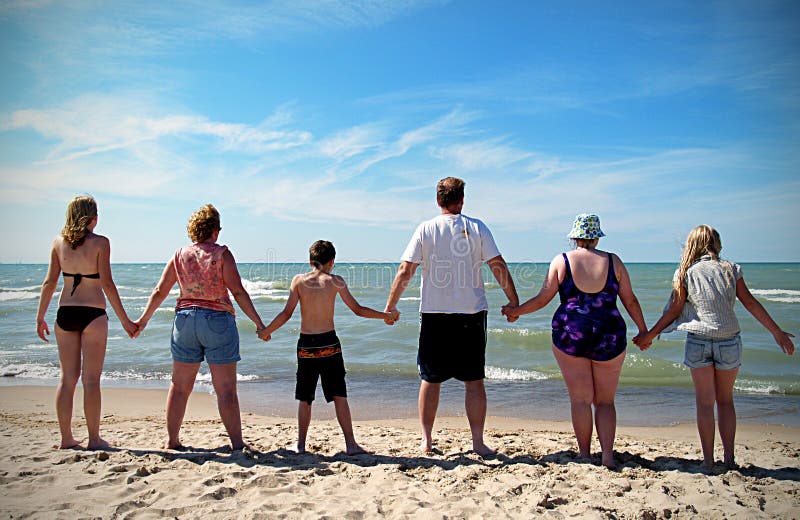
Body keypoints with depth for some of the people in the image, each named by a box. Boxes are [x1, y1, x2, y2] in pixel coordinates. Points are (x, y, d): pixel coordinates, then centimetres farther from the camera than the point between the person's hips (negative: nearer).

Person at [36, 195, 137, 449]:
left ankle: (66, 438, 18)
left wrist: (40, 317, 14)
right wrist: (125, 320, -8)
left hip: (65, 313, 4)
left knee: (67, 378, 12)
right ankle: (94, 439, 8)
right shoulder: (100, 243, -8)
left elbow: (49, 282, 5)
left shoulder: (59, 242, 5)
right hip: (93, 313, -4)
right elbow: (107, 284, -12)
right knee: (91, 379, 2)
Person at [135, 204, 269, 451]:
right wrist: (258, 323, -9)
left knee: (180, 386, 14)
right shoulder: (222, 254, -6)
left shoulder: (180, 255, 5)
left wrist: (143, 320, 20)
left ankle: (172, 440, 23)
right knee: (225, 388, 0)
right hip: (218, 320, -4)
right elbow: (238, 292, -12)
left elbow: (160, 291, 8)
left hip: (185, 319, 4)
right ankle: (237, 443, 3)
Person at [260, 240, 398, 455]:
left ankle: (300, 444, 18)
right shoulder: (336, 281, 0)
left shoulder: (299, 280, 1)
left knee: (304, 398, 13)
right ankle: (350, 443, 6)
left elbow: (287, 313, -3)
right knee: (339, 396, 5)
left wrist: (266, 331, 11)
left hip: (306, 345, 1)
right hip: (329, 343, -1)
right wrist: (385, 315, 15)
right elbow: (357, 310, 3)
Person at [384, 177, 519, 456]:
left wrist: (390, 306, 6)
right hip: (471, 314, 0)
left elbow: (405, 271, -3)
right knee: (474, 381, 8)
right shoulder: (476, 228, 0)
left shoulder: (425, 230, 0)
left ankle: (426, 440, 18)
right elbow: (499, 266, -2)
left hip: (434, 315, 0)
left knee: (430, 380, 11)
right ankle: (478, 442, 13)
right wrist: (514, 303, 7)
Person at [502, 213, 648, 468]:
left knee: (580, 399, 8)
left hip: (569, 335, -1)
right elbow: (630, 300, 8)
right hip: (609, 337, 1)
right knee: (605, 401, 13)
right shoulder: (613, 261, 4)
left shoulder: (561, 261, 0)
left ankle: (584, 454, 14)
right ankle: (607, 454, 5)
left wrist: (516, 311, 14)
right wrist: (643, 331, 19)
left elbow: (543, 298, 0)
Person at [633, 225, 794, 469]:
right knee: (725, 401, 15)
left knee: (704, 402, 6)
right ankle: (729, 457, 17)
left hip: (698, 341, -1)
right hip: (729, 341, 1)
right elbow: (751, 303, 0)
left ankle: (708, 460, 8)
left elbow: (674, 310, -3)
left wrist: (649, 335, 6)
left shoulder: (685, 273, -2)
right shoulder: (730, 269, 1)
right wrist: (778, 333, 8)